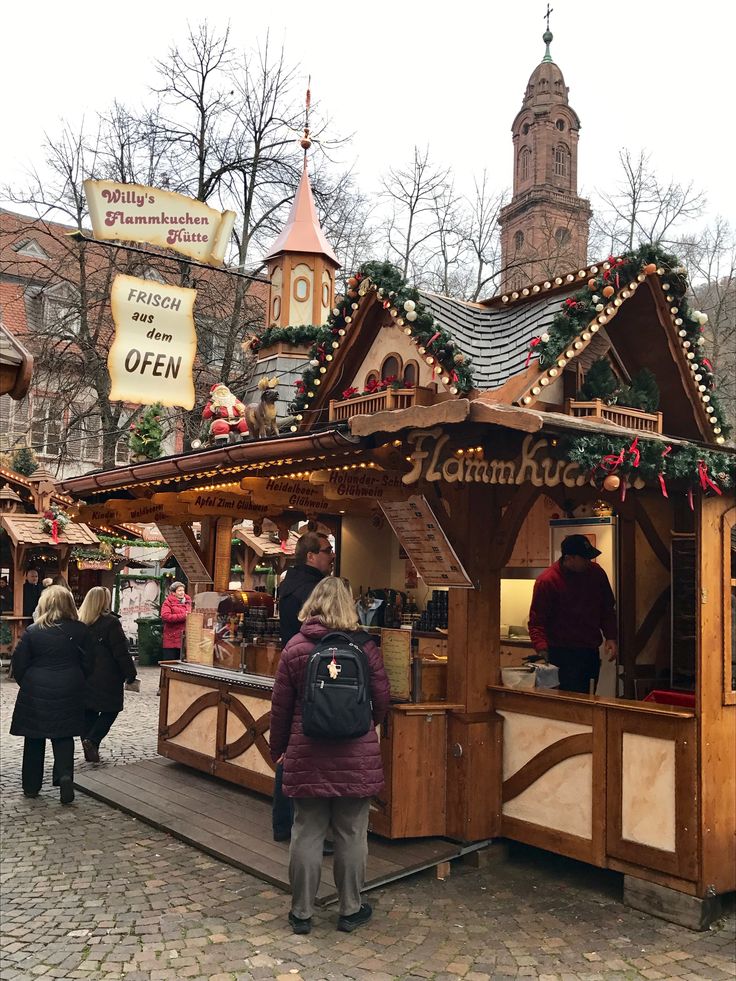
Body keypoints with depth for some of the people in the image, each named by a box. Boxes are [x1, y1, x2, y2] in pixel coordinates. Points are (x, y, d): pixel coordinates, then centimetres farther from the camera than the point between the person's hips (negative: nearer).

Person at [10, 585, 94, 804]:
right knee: (63, 737, 10)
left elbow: (18, 663, -3)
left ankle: (31, 786, 21)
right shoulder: (80, 630, -5)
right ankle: (65, 775, -12)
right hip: (69, 693, 0)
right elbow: (88, 663, 1)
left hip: (35, 691, 0)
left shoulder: (33, 631, -7)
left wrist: (26, 684, 14)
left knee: (34, 739, 14)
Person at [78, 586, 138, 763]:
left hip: (84, 676, 6)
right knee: (110, 710, 7)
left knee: (88, 712, 12)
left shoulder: (80, 622, 4)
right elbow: (121, 652, -13)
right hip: (106, 677, -6)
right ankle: (92, 740, -9)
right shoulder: (111, 622, -14)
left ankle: (90, 751, 15)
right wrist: (130, 674, -5)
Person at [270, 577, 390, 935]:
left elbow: (280, 707, 1)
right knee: (352, 834, 11)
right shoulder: (365, 647, -5)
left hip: (307, 757, 1)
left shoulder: (294, 648, -4)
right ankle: (351, 910, 24)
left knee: (307, 834, 10)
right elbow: (382, 701, 1)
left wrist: (277, 749, 15)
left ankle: (301, 912, 22)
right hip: (357, 756, 0)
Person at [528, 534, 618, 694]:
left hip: (591, 654, 6)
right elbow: (536, 622, -12)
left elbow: (607, 609, 16)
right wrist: (542, 650, -26)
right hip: (562, 656, -5)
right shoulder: (546, 581, -12)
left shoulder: (596, 573, 5)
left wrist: (611, 637, 4)